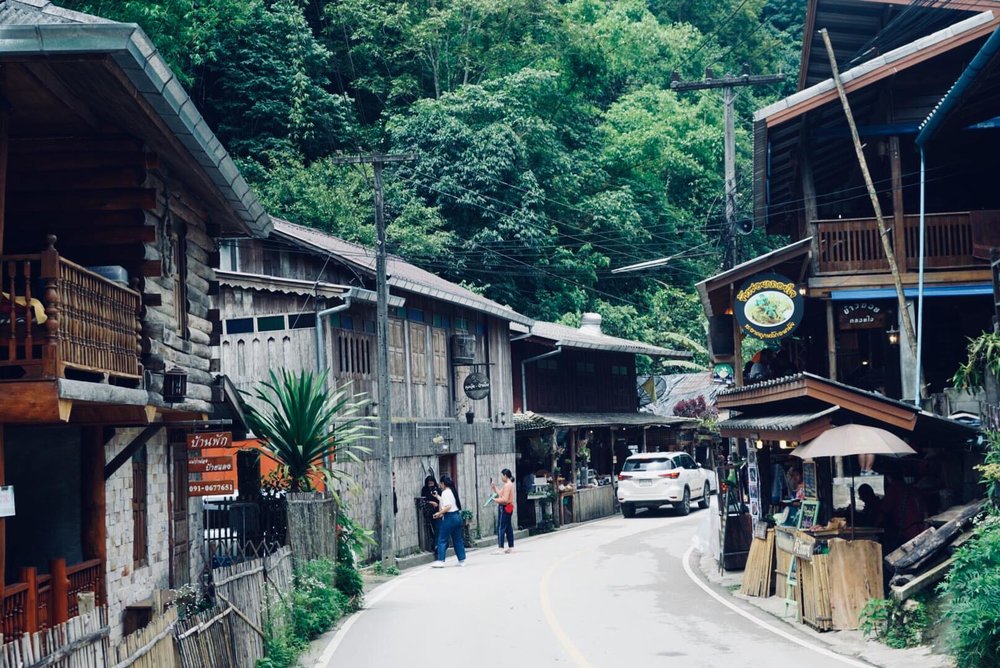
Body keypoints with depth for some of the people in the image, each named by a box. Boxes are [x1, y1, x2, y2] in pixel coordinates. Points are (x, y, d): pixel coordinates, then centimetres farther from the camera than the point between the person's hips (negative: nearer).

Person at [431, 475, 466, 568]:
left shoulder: (445, 492, -12)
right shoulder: (453, 491, 13)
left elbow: (448, 506, -22)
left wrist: (439, 513, -18)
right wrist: (438, 497, 34)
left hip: (449, 517, -9)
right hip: (458, 516, 9)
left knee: (442, 540, -3)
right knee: (458, 539, 12)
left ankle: (440, 561, -5)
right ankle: (462, 560, 13)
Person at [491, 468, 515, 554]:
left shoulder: (507, 485, -16)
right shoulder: (510, 484, 15)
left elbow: (504, 499, -21)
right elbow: (500, 494, 17)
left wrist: (496, 500, -11)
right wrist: (494, 487, 13)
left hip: (504, 508, -10)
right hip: (508, 508, 10)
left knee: (501, 528, -10)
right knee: (508, 528, 12)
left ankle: (500, 548, -14)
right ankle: (510, 547, 15)